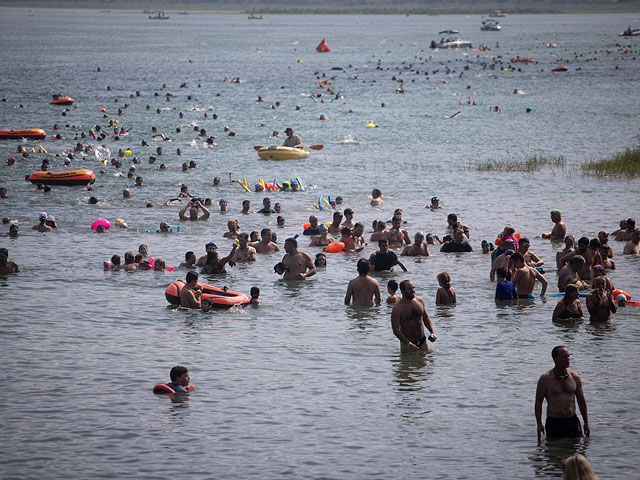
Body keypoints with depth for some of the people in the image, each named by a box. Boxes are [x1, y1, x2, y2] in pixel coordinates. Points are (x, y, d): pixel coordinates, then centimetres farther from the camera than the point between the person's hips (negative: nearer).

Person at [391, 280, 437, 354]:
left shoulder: (420, 301, -1)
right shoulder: (397, 309, -18)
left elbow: (426, 317, 14)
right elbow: (396, 330, -19)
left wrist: (432, 332, 0)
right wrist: (409, 344, -26)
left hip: (422, 340, 5)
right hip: (407, 342, -5)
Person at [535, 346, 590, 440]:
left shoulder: (575, 377, 7)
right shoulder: (545, 378, -4)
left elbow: (581, 401, 14)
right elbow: (538, 402, -2)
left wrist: (586, 423, 12)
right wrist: (539, 424, -9)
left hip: (572, 421, 3)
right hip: (553, 422, -3)